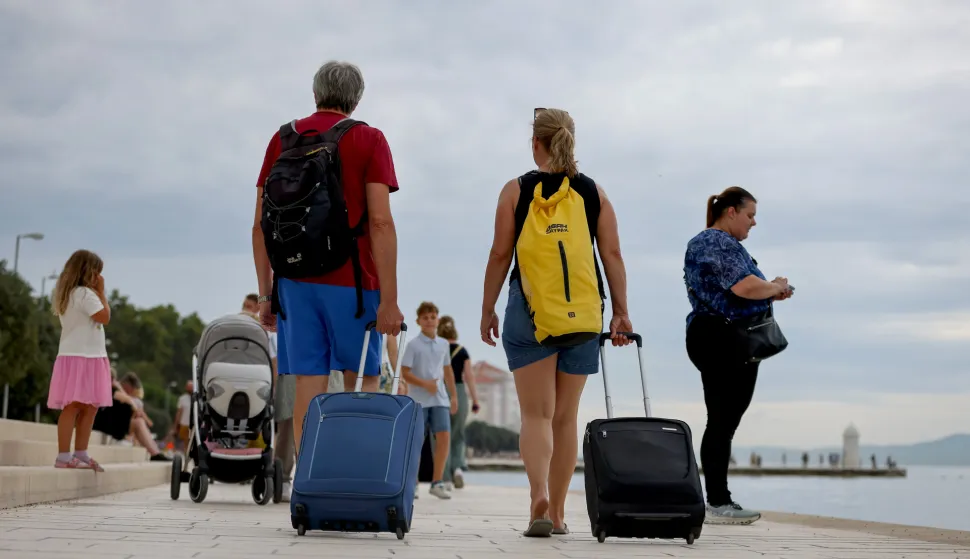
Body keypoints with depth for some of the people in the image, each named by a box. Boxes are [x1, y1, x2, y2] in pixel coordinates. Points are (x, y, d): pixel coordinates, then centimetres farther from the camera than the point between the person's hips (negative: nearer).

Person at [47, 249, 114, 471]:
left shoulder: (68, 294, 20)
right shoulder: (85, 293, -11)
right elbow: (105, 317, -12)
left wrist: (97, 292, 18)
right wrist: (101, 292, -1)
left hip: (88, 357, 10)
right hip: (81, 357, -10)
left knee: (89, 408, 8)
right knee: (73, 406, -13)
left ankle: (80, 454, 9)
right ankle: (64, 456, -16)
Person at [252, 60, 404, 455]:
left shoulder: (283, 139, 10)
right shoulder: (369, 141, -1)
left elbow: (261, 224, 7)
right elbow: (380, 222, -11)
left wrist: (266, 293, 13)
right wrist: (389, 299, -12)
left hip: (295, 279, 3)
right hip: (352, 280, -3)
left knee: (308, 385, 4)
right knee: (361, 379, 9)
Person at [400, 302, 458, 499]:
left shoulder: (443, 344, 11)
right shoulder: (413, 345, -4)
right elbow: (405, 372, -8)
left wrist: (453, 395, 19)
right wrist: (425, 384, -19)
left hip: (440, 399, 4)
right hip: (418, 400, -4)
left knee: (444, 437, -8)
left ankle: (437, 482, -1)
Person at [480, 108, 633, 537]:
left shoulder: (517, 190, 0)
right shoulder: (595, 193, 7)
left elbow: (500, 254, -3)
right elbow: (612, 254, 1)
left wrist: (487, 309, 4)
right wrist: (620, 311, 4)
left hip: (529, 308, -2)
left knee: (536, 413, 0)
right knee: (565, 417, 11)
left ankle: (539, 496, -23)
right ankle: (556, 512, 18)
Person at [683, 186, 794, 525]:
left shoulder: (710, 242, 23)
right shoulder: (718, 243, -11)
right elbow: (745, 286, -23)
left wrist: (771, 293, 14)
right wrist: (776, 287, -5)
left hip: (725, 343, 11)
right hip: (721, 341, -11)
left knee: (724, 421, 10)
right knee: (722, 422, -9)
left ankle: (719, 501, 13)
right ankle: (718, 503, -7)